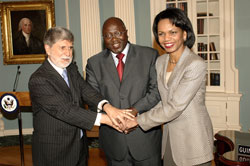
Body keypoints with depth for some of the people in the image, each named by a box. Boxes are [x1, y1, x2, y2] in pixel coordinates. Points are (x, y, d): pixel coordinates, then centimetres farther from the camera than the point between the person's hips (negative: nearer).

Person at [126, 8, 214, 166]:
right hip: (170, 134, 6)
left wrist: (138, 120, -15)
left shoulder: (196, 64, -20)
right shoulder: (160, 61, 3)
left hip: (193, 140, -6)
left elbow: (175, 106, -22)